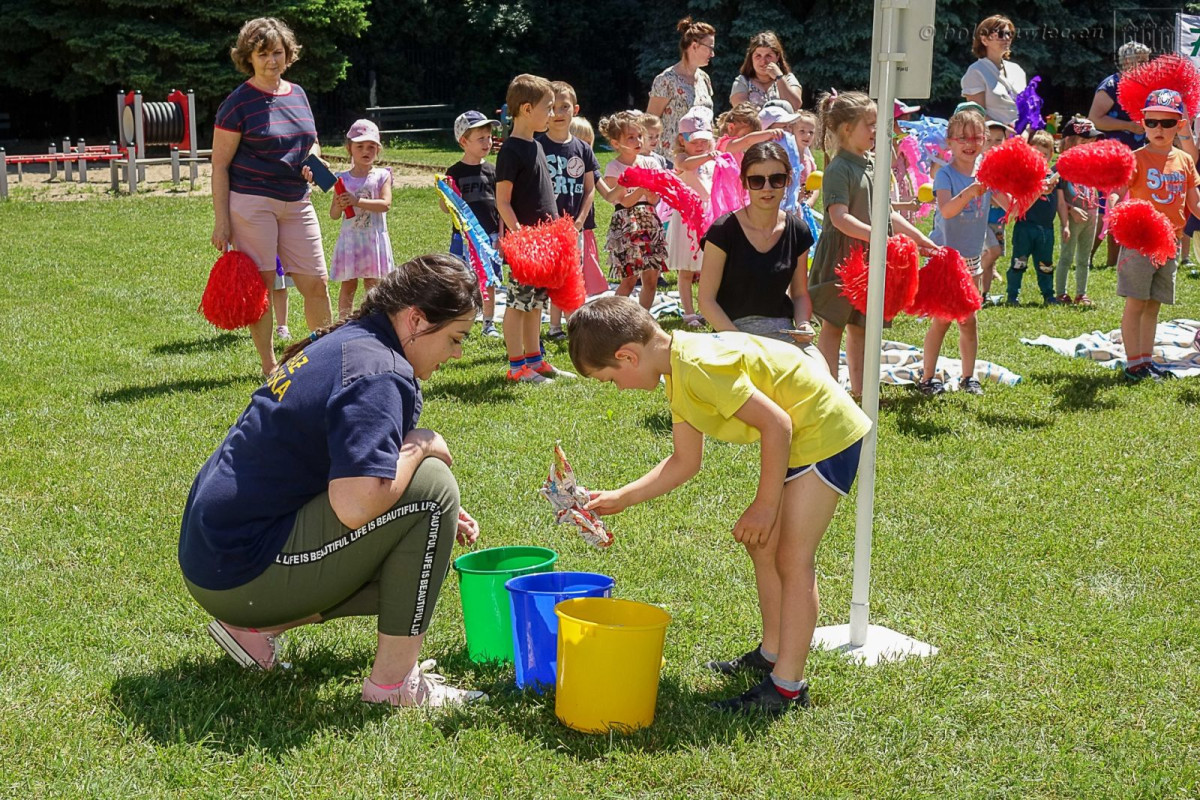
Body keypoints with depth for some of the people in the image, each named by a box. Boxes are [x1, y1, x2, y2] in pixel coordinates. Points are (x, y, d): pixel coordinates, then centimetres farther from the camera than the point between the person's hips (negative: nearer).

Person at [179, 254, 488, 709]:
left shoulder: (343, 343, 13)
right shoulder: (378, 374, -19)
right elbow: (355, 506, -32)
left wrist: (439, 518, 16)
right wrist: (420, 446, -14)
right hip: (244, 571, -10)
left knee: (410, 558, 21)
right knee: (430, 483, -15)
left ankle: (255, 625, 13)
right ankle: (394, 681, -9)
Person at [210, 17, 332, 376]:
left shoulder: (297, 94, 11)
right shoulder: (238, 103, -7)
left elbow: (312, 141, 26)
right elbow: (219, 166, -7)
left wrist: (313, 158, 1)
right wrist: (221, 221, -11)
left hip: (296, 203, 5)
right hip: (252, 203, -5)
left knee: (316, 284, 5)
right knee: (261, 286, 1)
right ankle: (269, 366, 13)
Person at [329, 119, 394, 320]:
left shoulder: (382, 175, 2)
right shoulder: (343, 179, 6)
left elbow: (385, 204, -14)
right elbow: (333, 215, 6)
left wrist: (357, 201, -24)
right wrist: (339, 206, -18)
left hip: (374, 238, -1)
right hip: (349, 238, 1)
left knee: (372, 285, 2)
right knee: (348, 285, 5)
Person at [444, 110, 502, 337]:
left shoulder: (491, 171, 4)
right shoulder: (455, 172, -2)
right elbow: (446, 208, 0)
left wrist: (500, 236, 3)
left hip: (489, 235, 2)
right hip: (463, 236, -2)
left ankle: (489, 323, 20)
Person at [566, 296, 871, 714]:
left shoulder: (699, 366, -26)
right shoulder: (678, 373, 6)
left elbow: (776, 424, -26)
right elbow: (684, 462, 14)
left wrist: (765, 505, -19)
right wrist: (619, 498, 12)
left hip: (825, 433, -10)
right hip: (797, 436, 10)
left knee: (792, 559, -6)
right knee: (763, 546, 16)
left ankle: (788, 686, 1)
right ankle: (772, 654, 30)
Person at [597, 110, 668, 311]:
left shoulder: (648, 163, 8)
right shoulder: (614, 168, -4)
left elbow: (654, 200, 4)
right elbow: (625, 201, -11)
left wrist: (650, 189, -17)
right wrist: (642, 188, -25)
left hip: (649, 222, 5)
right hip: (626, 224, -5)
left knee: (651, 278, 5)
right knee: (629, 279, -7)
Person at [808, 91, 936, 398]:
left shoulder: (872, 166, 13)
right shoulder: (839, 169, -13)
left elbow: (885, 213, 20)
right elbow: (839, 217, -23)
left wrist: (919, 237, 18)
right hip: (840, 256, -8)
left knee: (860, 326, 13)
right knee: (833, 325, 0)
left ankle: (859, 388, 21)